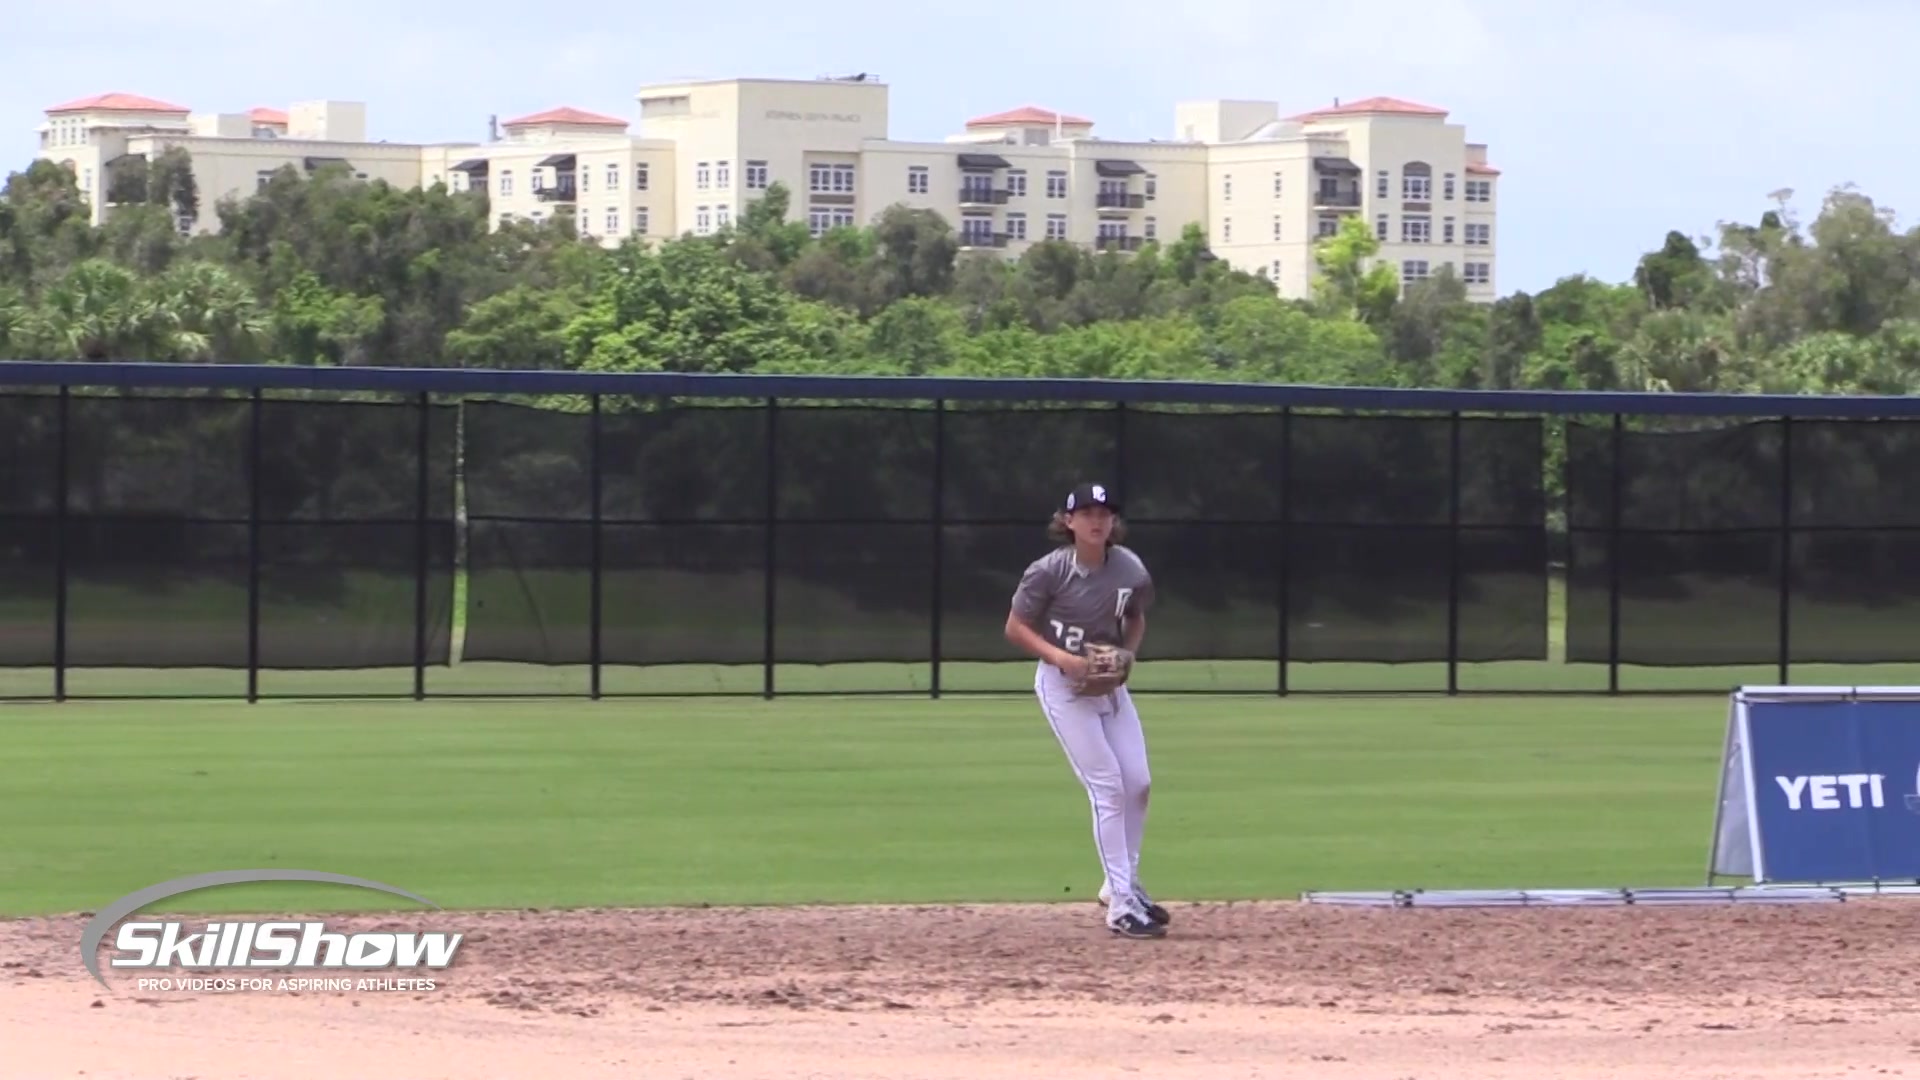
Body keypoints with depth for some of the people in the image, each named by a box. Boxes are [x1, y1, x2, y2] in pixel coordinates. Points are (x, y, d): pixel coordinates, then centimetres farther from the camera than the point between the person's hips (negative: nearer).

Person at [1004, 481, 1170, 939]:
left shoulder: (1131, 571, -7)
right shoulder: (1048, 572, -18)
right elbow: (1015, 628, -10)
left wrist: (1125, 656, -7)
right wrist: (1060, 657, -23)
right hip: (1062, 683, -5)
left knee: (1138, 783, 4)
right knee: (1107, 785, -12)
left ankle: (1124, 885, 24)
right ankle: (1121, 906, -10)